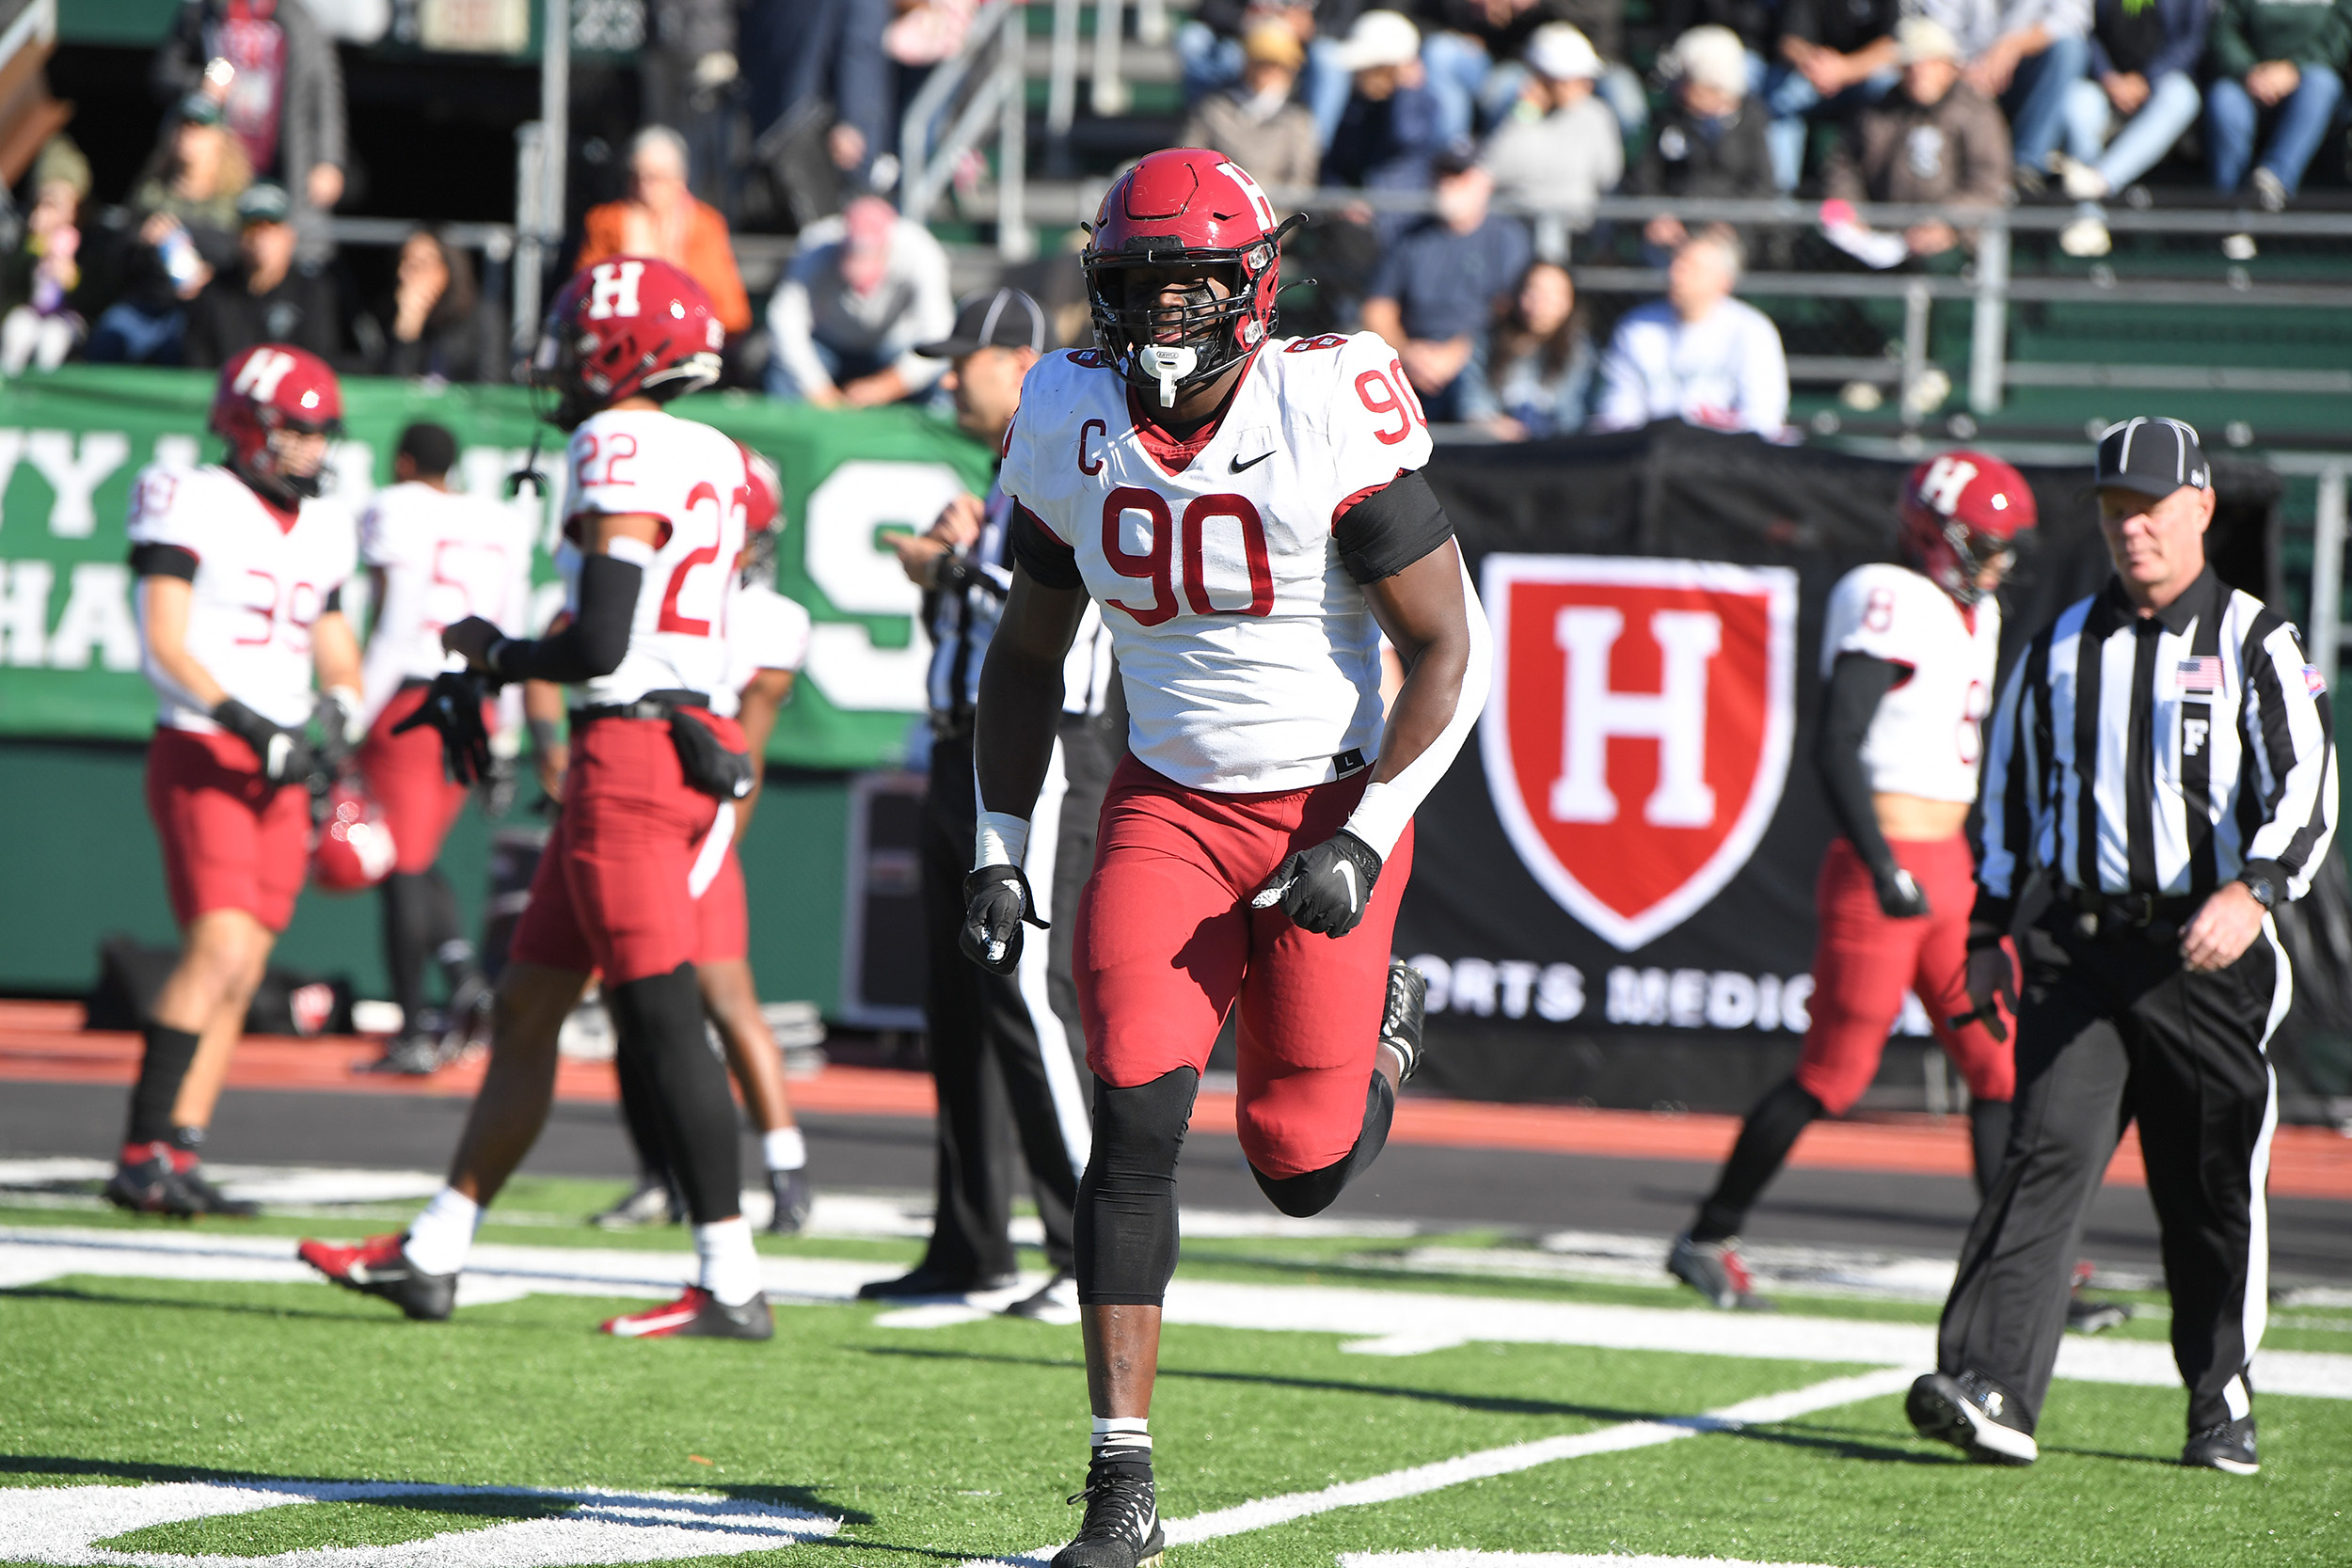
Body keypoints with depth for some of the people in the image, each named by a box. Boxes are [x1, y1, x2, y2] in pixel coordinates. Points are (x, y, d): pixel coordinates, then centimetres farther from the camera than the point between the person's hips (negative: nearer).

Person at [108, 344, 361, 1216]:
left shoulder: (322, 530, 15)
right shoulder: (192, 505, -6)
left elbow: (336, 652, 21)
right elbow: (164, 644, -13)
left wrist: (341, 710, -1)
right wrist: (246, 723, -22)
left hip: (279, 774, 7)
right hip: (201, 754, -7)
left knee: (240, 975, 2)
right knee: (220, 948, -19)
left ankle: (180, 1157, 5)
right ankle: (142, 1156, -17)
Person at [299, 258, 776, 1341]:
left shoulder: (624, 455, -14)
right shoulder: (710, 461, 15)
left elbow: (601, 645, -20)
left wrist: (496, 656, -1)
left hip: (631, 753, -10)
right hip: (682, 738, 10)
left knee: (660, 1017, -8)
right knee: (527, 1008, 14)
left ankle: (732, 1283, -8)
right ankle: (434, 1253, 21)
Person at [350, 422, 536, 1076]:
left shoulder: (394, 513, -6)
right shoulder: (501, 525, 12)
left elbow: (396, 629, -13)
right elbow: (510, 640, 13)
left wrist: (353, 724, -12)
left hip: (407, 700, -6)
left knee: (403, 865, 0)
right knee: (418, 860, 19)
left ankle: (413, 1034, 0)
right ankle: (464, 979, -4)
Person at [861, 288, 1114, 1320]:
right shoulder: (1005, 483, 22)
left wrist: (950, 566, -8)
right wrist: (949, 556, 5)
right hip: (966, 758, 10)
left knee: (1027, 992, -16)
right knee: (959, 997, 10)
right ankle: (971, 1251, 15)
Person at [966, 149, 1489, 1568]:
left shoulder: (1334, 417, -18)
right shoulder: (1075, 425, -3)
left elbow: (1450, 652, -13)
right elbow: (1030, 653, 11)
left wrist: (1363, 840, -19)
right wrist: (1001, 851, 4)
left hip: (1331, 800, -3)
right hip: (1168, 801, 3)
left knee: (1303, 1168, 1)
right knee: (1135, 1119, -14)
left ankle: (1382, 1027, 38)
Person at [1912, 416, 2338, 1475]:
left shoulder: (2255, 643, 1)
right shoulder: (2061, 646, 14)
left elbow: (2306, 788, -9)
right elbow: (2011, 791, 21)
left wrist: (2252, 890, -26)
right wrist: (1988, 934, 16)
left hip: (2207, 958, -2)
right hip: (2079, 949, 2)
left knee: (2213, 1190, 4)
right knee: (2045, 1153, -13)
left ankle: (2221, 1398, 22)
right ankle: (1991, 1388, -25)